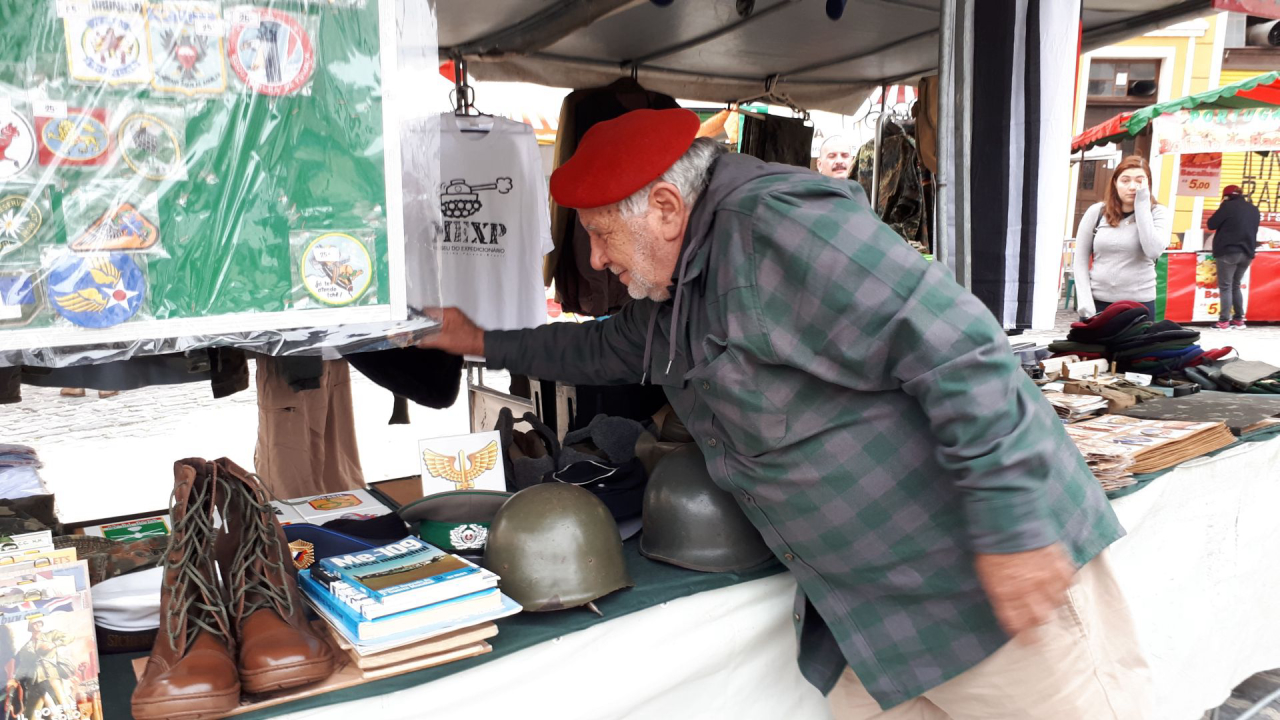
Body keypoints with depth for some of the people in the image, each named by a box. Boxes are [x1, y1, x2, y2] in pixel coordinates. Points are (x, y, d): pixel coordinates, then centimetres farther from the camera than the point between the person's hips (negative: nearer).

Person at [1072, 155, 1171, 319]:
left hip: (1139, 304, -1)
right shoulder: (1097, 212, 4)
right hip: (1098, 302, 1)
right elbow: (1080, 259, 6)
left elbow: (1154, 250, -16)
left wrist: (1142, 205, -12)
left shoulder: (1158, 213, 2)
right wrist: (1085, 300, -5)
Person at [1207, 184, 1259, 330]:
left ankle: (1224, 321, -7)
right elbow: (1252, 230, 22)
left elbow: (1211, 224, -6)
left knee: (1225, 287, -3)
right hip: (1247, 253, 7)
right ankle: (1239, 320, 14)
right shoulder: (1253, 209, 13)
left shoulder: (1228, 206, -9)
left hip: (1228, 252, -6)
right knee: (1235, 286, 16)